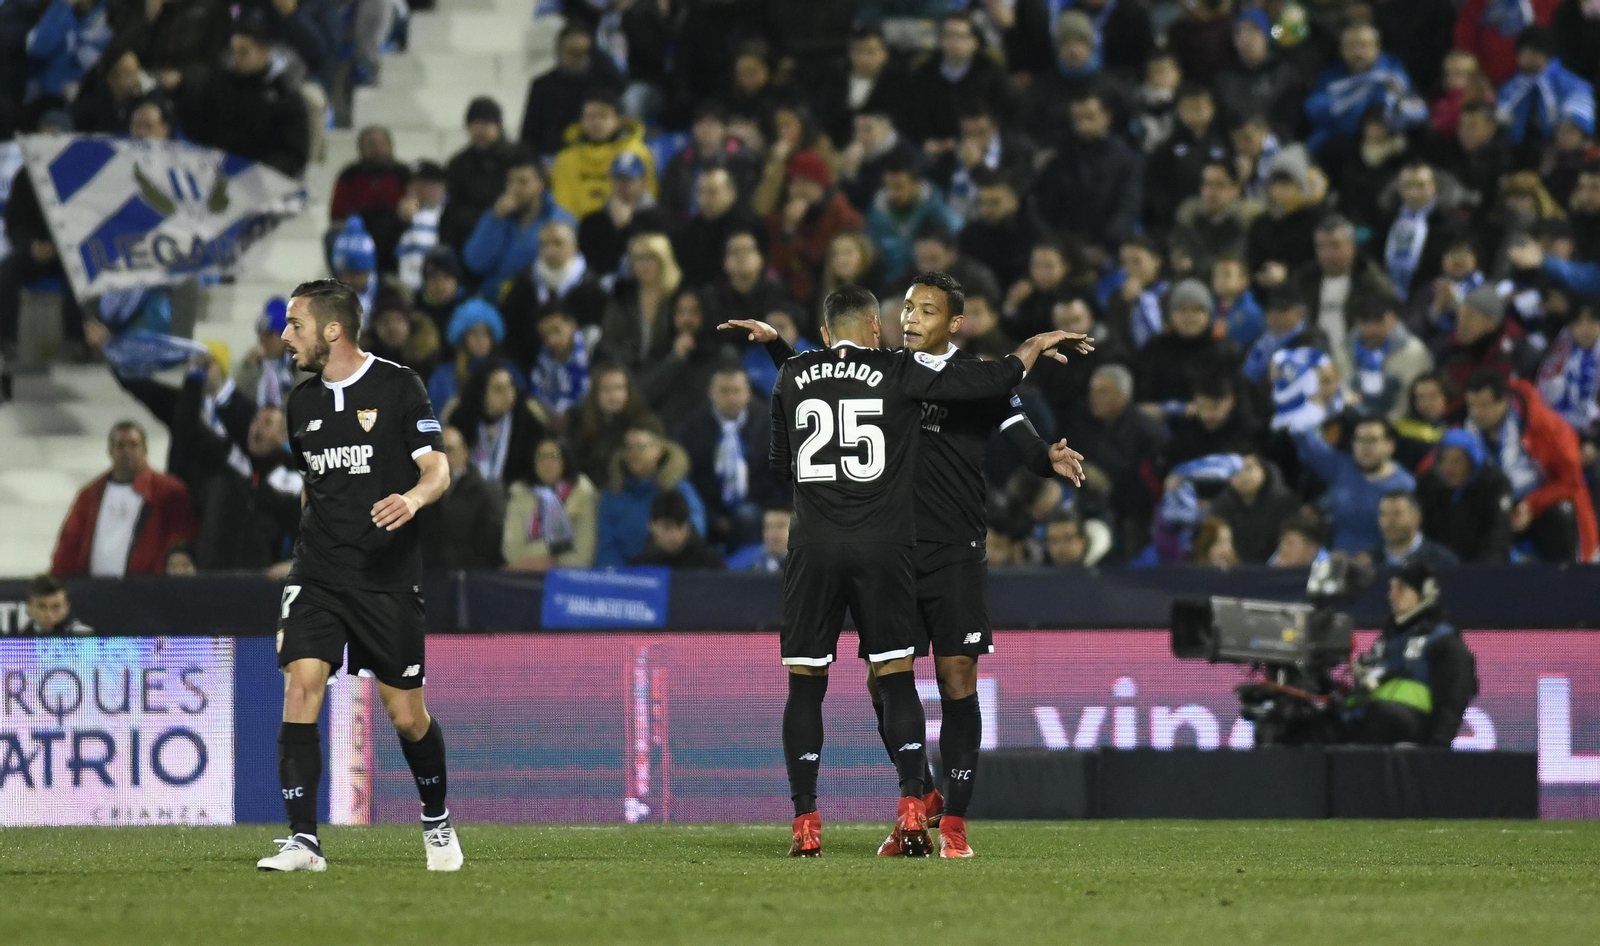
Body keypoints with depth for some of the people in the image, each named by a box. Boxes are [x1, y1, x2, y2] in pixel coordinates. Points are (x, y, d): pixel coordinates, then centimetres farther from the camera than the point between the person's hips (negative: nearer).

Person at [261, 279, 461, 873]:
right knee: (300, 689, -16)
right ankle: (303, 841, -16)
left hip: (387, 577, -4)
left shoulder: (397, 386, -4)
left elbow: (437, 469, -7)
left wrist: (412, 498, -28)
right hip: (317, 575, 4)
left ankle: (437, 823, 29)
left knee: (407, 715, 2)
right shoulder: (302, 401, 12)